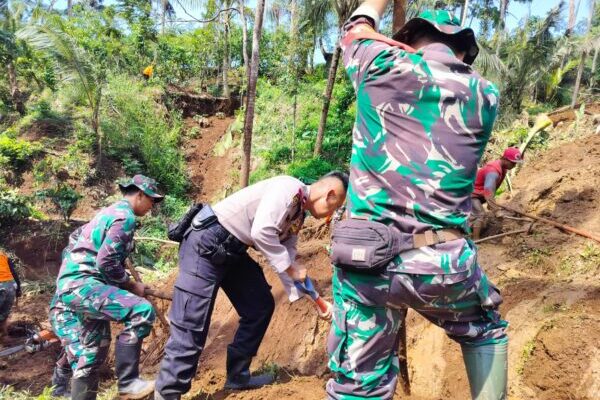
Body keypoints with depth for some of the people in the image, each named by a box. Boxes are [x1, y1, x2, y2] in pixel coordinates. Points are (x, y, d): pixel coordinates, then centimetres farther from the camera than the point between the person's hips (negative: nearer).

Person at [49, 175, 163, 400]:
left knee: (88, 359, 13)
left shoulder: (110, 212, 21)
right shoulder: (125, 216, -10)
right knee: (142, 311, -23)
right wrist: (131, 285, -4)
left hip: (70, 285, 11)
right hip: (82, 284, -11)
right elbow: (107, 261, -19)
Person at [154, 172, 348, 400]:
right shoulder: (288, 187, -17)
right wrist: (291, 268, -16)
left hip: (232, 251, 10)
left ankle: (237, 375, 25)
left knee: (261, 307, 12)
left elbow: (286, 255, 13)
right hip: (206, 243, -10)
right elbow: (261, 232, -28)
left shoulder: (298, 215, 12)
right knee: (190, 327, -8)